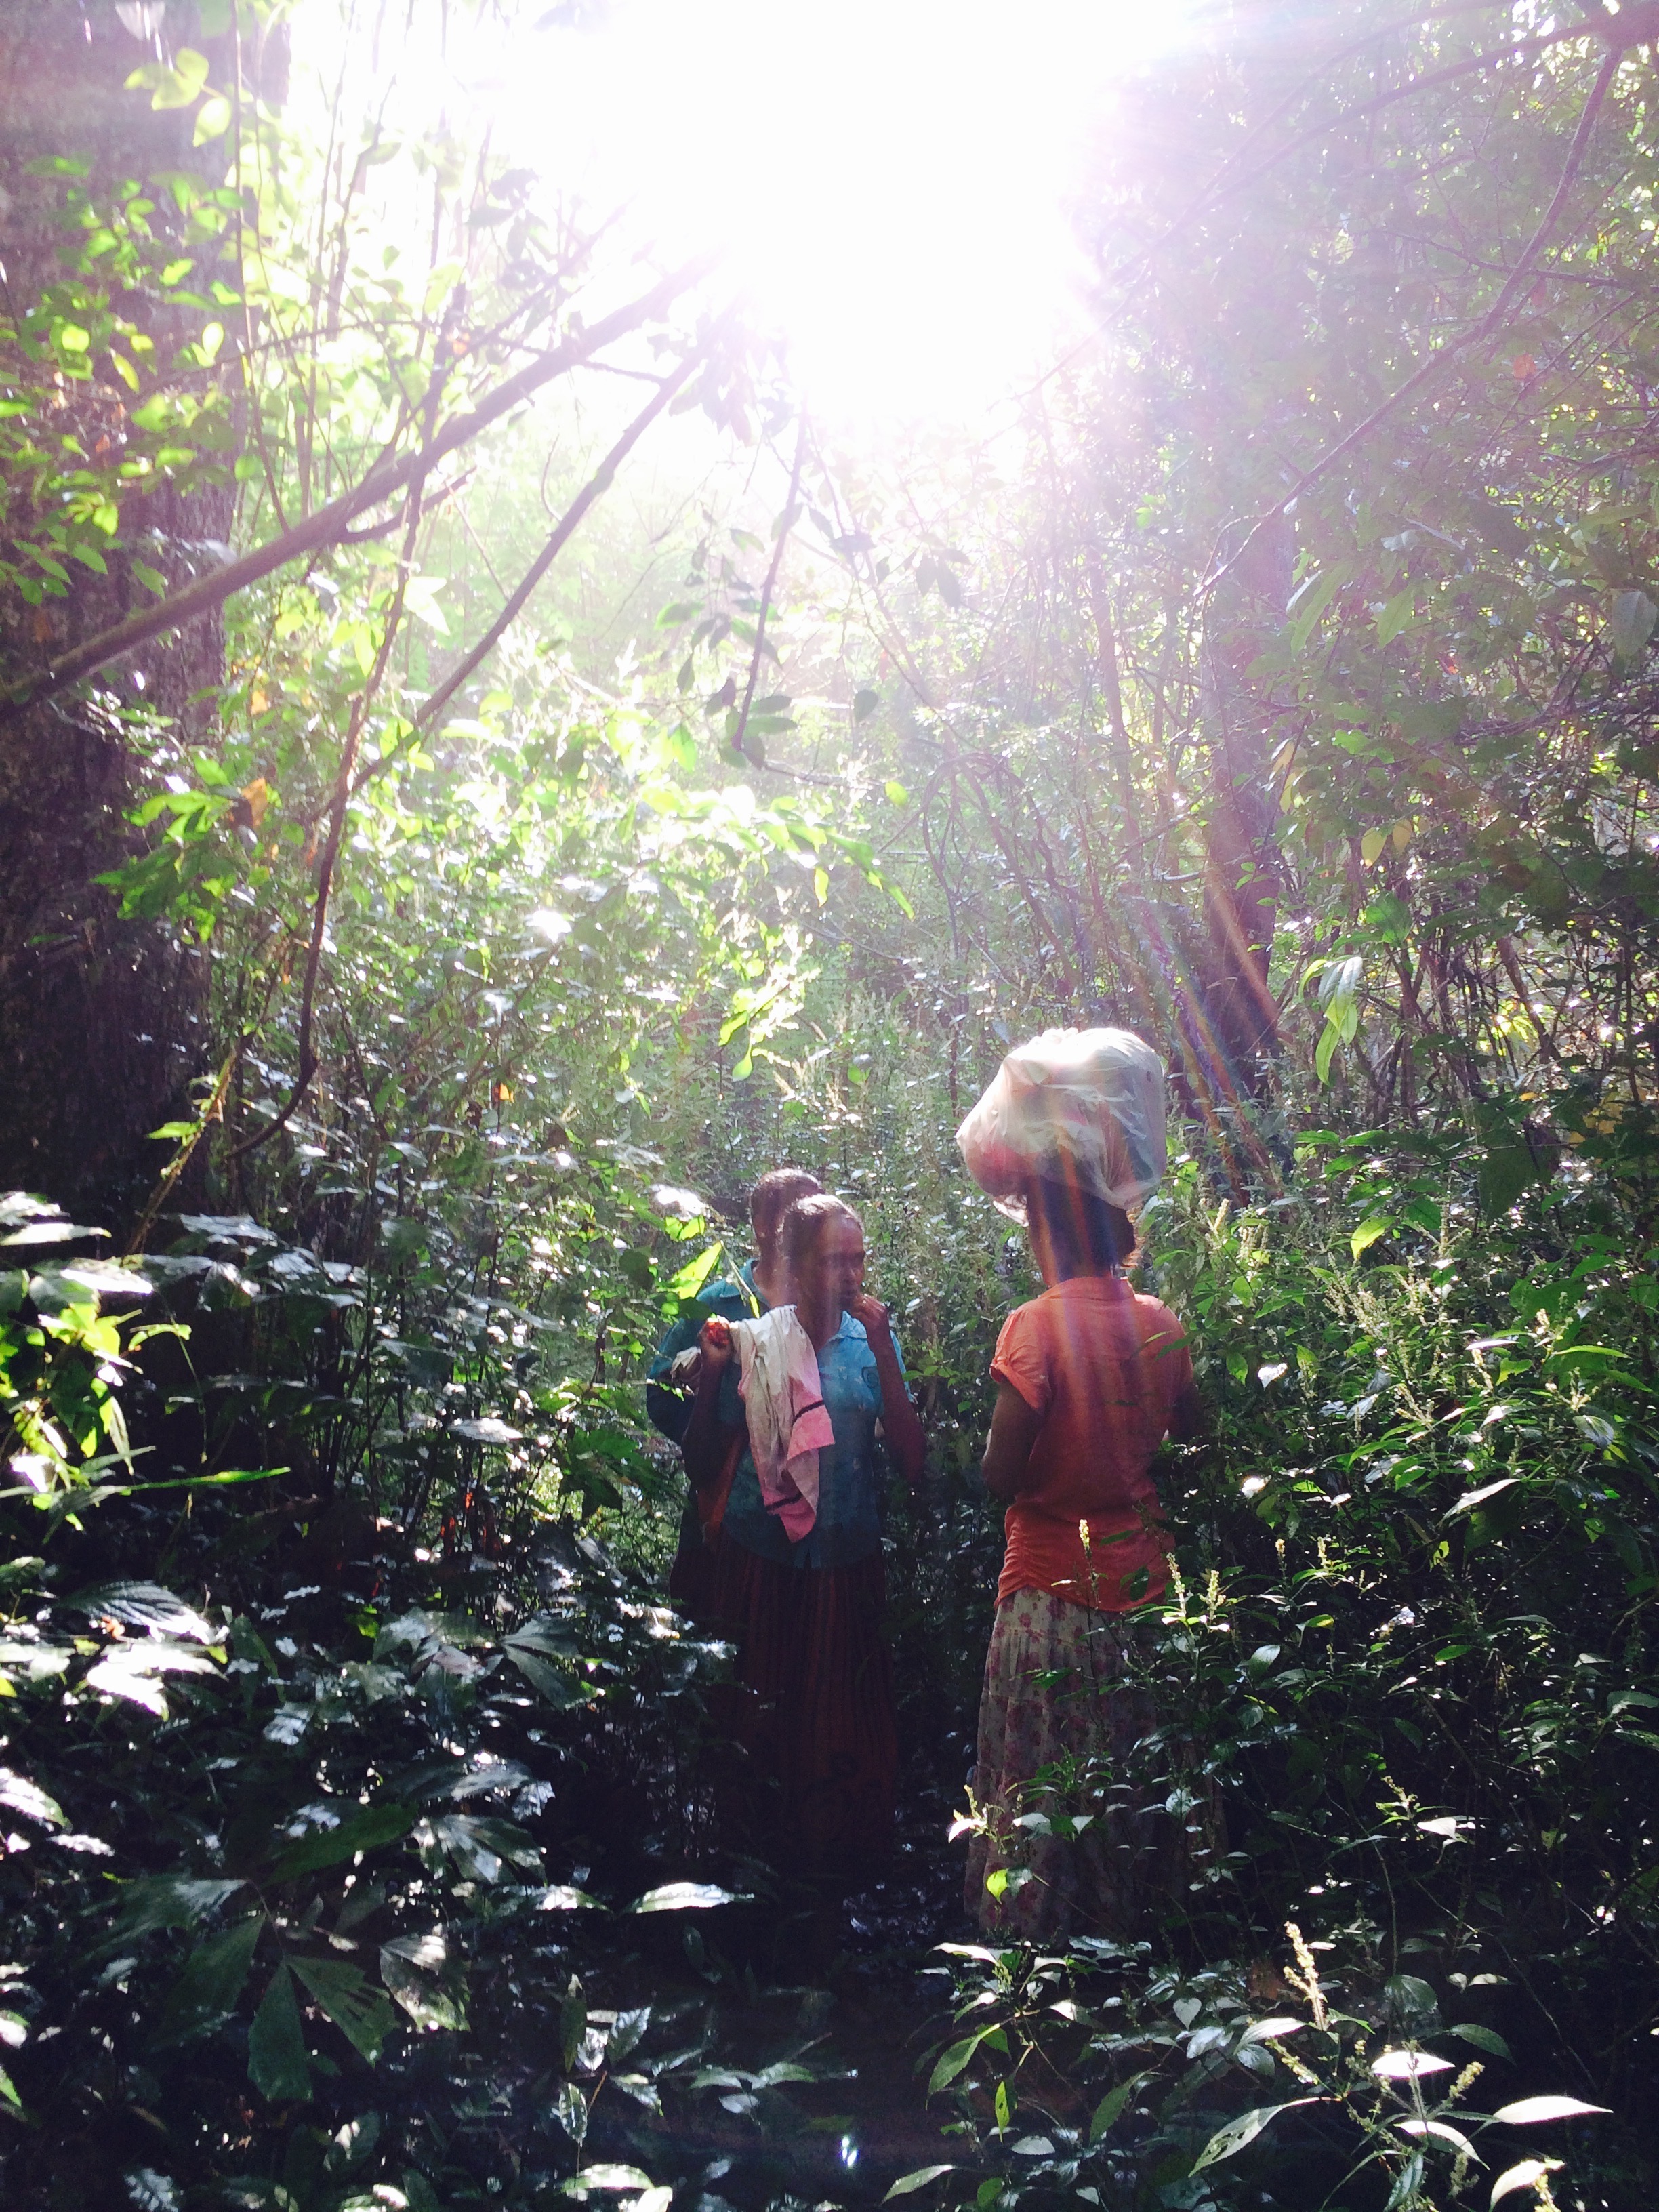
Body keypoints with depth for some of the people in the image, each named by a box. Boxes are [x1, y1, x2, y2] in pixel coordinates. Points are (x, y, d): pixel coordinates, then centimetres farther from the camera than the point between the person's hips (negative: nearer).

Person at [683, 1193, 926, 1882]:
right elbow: (703, 1465, 2)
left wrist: (883, 1353, -14)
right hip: (762, 1557, 0)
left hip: (847, 1559, 1)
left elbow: (912, 1463, -10)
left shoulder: (873, 1343, 1)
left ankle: (842, 1849, 26)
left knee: (844, 1714, 5)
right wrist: (710, 1374, -12)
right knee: (762, 1708, 7)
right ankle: (762, 1833, 29)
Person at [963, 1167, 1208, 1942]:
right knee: (1137, 1777, 18)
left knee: (1043, 1789, 7)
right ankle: (1134, 1926, 31)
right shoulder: (1161, 1324, 0)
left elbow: (1001, 1476, -18)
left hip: (1054, 1591, -5)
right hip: (1145, 1584, 5)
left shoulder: (1036, 1325, -16)